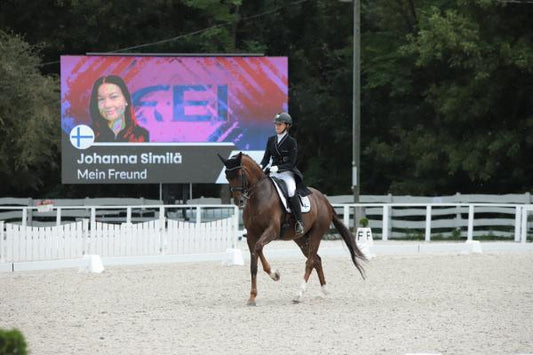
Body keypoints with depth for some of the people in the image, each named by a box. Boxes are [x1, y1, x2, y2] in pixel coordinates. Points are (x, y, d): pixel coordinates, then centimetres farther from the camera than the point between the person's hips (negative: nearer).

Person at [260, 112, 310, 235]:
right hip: (273, 173, 6)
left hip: (287, 173, -6)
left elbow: (291, 163, -10)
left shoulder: (291, 142, -5)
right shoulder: (271, 140, 11)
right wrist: (261, 166, -11)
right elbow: (266, 158, 11)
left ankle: (299, 222, -25)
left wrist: (278, 167, -25)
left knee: (291, 192, -32)